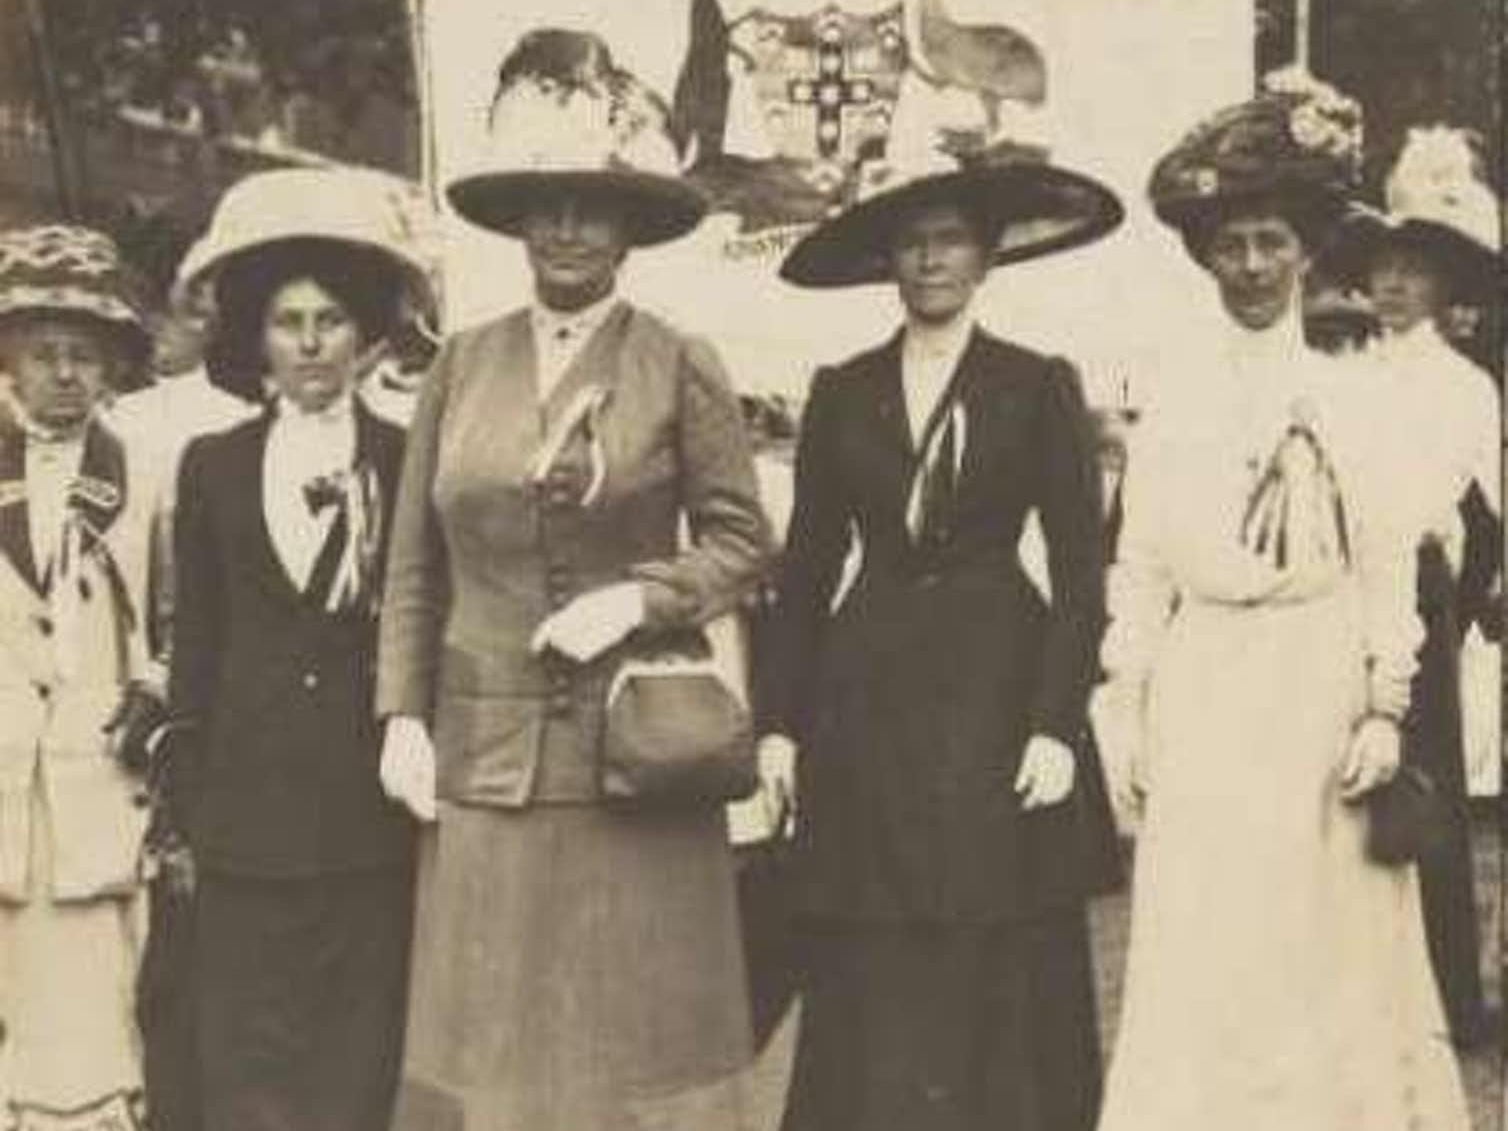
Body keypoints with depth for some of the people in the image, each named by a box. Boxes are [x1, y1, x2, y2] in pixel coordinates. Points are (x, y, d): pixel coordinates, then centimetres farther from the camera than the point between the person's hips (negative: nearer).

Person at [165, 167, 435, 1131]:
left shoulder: (410, 464, 3)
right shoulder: (214, 467, 9)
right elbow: (195, 647, 10)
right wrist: (190, 798, 6)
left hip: (374, 813, -1)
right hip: (249, 818, 2)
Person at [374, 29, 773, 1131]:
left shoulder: (678, 364, -3)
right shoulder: (462, 362, 6)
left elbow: (745, 541, 0)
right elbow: (414, 565, 9)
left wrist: (637, 599, -14)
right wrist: (403, 716, 2)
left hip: (637, 749, -3)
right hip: (484, 751, 3)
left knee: (636, 1031, 5)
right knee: (488, 1033, 8)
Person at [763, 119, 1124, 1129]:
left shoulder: (1041, 386, 1)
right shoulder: (841, 392, 9)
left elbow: (1080, 573, -2)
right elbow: (809, 567, 10)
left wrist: (1057, 723, -11)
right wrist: (783, 722, 4)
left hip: (997, 689, -2)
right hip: (867, 696, 2)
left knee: (998, 987, 1)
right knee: (870, 995, 4)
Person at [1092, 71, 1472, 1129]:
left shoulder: (1343, 399, 1)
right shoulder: (1174, 402, 5)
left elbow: (1387, 567, 1)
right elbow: (1141, 571, 6)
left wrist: (1383, 710, -7)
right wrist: (1126, 711, 2)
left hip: (1319, 701, -1)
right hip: (1205, 704, 1)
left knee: (1329, 950, 5)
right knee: (1206, 960, 4)